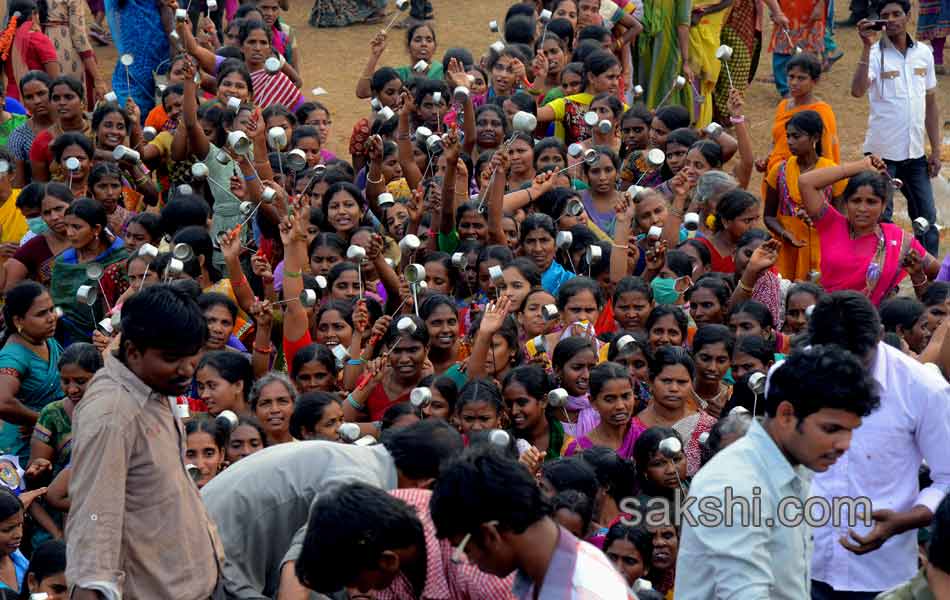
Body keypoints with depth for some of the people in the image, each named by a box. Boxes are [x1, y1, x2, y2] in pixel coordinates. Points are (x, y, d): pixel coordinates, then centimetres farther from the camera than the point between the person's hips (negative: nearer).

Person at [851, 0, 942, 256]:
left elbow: (930, 103, 12)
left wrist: (935, 150, 10)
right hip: (882, 152, -4)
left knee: (926, 218, 9)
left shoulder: (924, 53, 5)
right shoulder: (876, 53, -8)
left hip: (915, 153, 4)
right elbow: (857, 90, -27)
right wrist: (867, 46, -30)